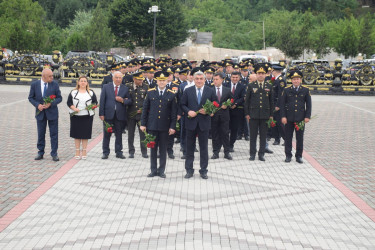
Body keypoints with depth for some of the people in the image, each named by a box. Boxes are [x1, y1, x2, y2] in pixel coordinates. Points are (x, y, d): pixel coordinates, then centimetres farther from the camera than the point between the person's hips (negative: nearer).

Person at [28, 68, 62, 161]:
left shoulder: (55, 84, -5)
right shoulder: (34, 84, -3)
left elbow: (59, 98, -1)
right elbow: (31, 98, 4)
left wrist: (51, 104, -17)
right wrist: (37, 105, -13)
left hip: (52, 112, -1)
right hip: (40, 112, 1)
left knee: (54, 134, 2)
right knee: (41, 134, 10)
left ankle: (54, 154, 9)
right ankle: (40, 153, 21)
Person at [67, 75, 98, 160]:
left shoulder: (91, 93, 9)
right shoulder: (73, 92, 7)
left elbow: (95, 102, 9)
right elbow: (69, 102, 4)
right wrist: (73, 108, -13)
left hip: (87, 116, 0)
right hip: (75, 116, 0)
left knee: (85, 134, 2)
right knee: (77, 134, 3)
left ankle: (84, 151, 10)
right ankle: (77, 152, 11)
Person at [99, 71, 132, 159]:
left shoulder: (125, 88, 6)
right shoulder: (106, 87, 4)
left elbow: (129, 101, 6)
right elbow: (102, 101, 1)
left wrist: (122, 100, -15)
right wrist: (101, 114, -5)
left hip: (120, 115, 1)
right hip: (108, 115, -1)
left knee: (119, 134, 7)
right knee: (107, 134, 5)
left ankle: (119, 152, 17)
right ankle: (105, 152, 13)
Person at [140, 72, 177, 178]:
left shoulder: (171, 95, 1)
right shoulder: (150, 92, 3)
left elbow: (174, 112, 1)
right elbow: (145, 109, 5)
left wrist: (172, 126, -4)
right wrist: (143, 124, 1)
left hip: (165, 126, -1)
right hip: (152, 125, 1)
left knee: (163, 149, 6)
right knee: (153, 148, 7)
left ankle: (161, 170, 15)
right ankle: (153, 170, 15)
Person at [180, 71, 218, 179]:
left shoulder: (210, 91, 2)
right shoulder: (187, 91, 3)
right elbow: (182, 104, 5)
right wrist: (188, 111, -13)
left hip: (204, 122, 0)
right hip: (191, 122, 1)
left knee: (204, 148, 5)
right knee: (190, 147, 7)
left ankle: (203, 170, 15)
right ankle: (189, 170, 16)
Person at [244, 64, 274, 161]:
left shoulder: (269, 86, 8)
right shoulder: (251, 86, 3)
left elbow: (271, 101, 10)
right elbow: (247, 101, 4)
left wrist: (271, 114, 6)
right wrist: (247, 113, -1)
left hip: (265, 114, 1)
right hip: (253, 114, -1)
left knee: (263, 135, 5)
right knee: (253, 135, 3)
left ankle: (261, 154, 13)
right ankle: (252, 154, 12)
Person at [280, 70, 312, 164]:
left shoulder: (306, 90, 5)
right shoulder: (286, 90, 4)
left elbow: (308, 104, 6)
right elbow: (282, 104, 2)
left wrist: (307, 116, -3)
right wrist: (283, 116, -6)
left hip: (300, 118, 0)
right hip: (289, 118, 0)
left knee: (300, 138, 5)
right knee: (288, 137, 4)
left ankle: (299, 156, 14)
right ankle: (288, 156, 13)